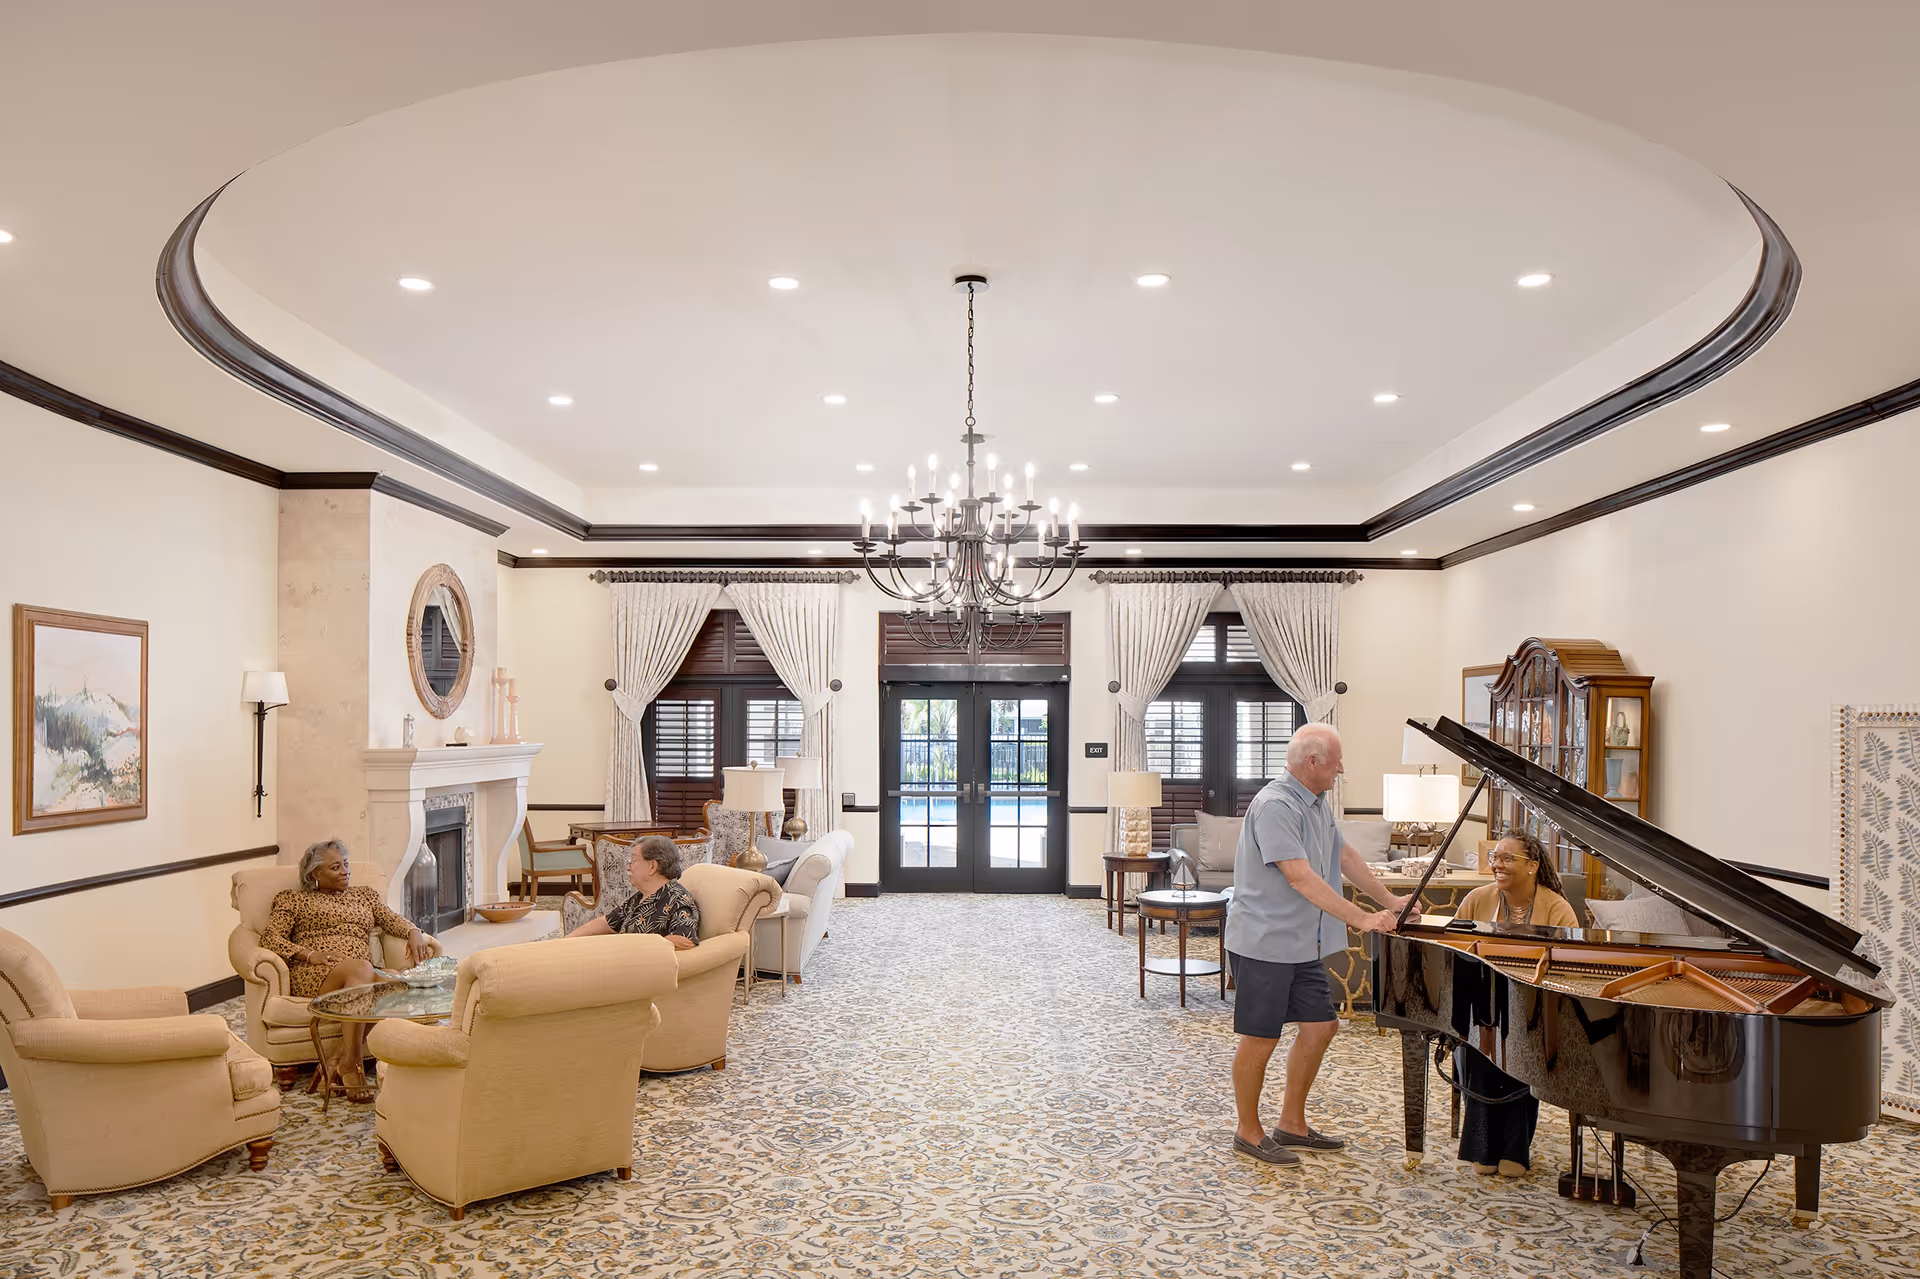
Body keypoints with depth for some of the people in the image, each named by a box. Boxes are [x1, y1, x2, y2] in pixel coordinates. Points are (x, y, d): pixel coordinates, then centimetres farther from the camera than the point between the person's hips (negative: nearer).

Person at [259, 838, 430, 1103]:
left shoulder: (364, 894, 30)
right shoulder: (294, 899, 19)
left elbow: (392, 919, 16)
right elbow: (270, 937, 5)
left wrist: (413, 932, -9)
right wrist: (311, 955, -12)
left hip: (362, 973, 4)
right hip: (314, 974, -3)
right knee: (360, 969, -39)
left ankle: (338, 1057, -33)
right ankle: (351, 1065, -39)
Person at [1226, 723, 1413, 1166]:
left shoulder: (1318, 802, 11)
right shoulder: (1275, 805, -22)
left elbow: (1345, 856, 22)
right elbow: (1301, 878, -27)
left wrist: (1389, 902, 25)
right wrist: (1361, 918, -27)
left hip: (1302, 944, 10)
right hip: (1264, 942, -10)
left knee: (1320, 1027, 12)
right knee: (1259, 1039, 1)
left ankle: (1292, 1124, 26)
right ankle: (1249, 1132, 17)